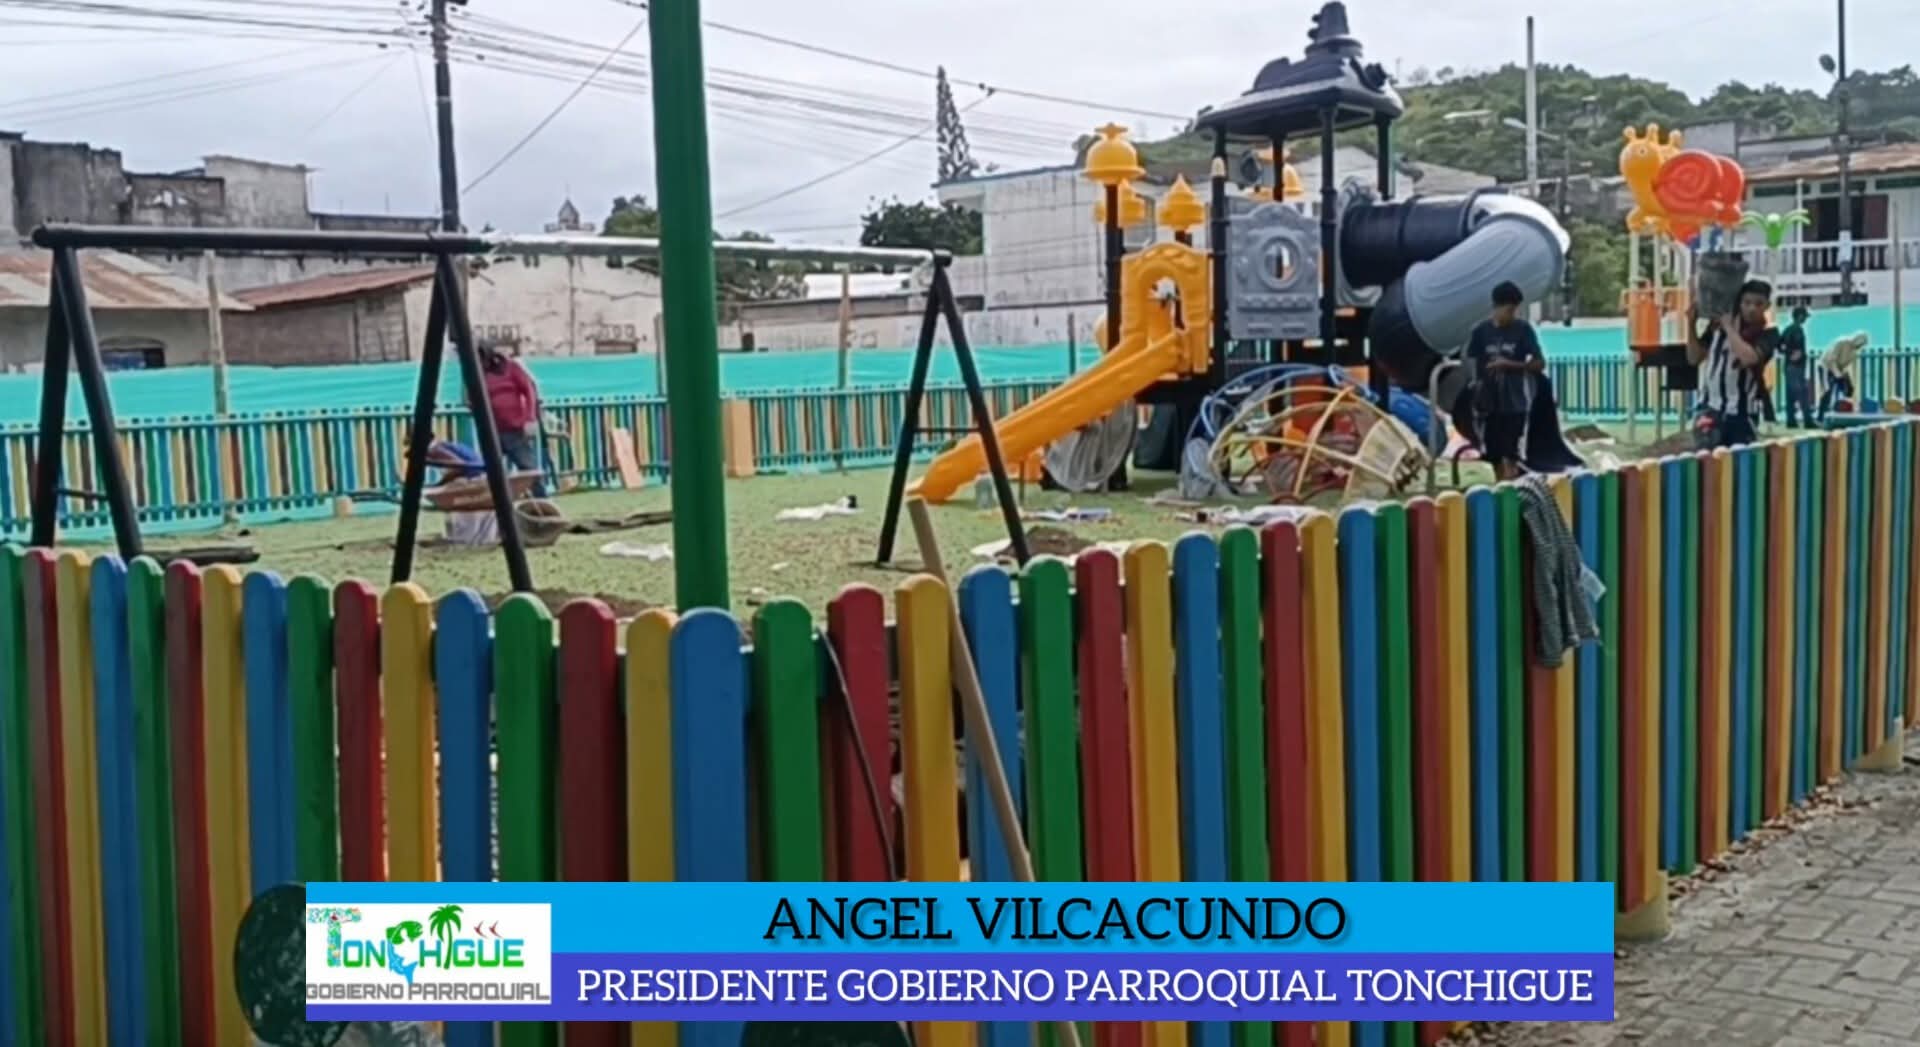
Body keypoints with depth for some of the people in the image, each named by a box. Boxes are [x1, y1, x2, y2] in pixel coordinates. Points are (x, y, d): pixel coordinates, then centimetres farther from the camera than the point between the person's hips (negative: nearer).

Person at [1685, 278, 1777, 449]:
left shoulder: (1768, 334, -6)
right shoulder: (1718, 323, 3)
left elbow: (1748, 358, -26)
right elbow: (1694, 358, 8)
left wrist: (1728, 326, -17)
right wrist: (1692, 324, -4)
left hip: (1742, 412, -2)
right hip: (1711, 407, 2)